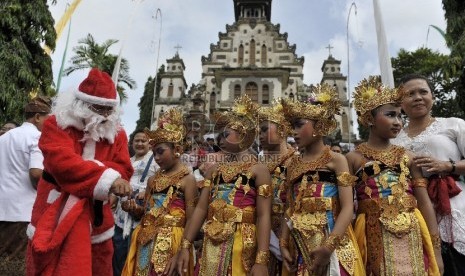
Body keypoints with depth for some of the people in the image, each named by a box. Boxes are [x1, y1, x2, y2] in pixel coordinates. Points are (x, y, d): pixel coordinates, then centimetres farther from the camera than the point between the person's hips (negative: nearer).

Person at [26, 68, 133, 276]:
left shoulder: (117, 132, 2)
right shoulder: (56, 125, -9)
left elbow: (123, 169, -6)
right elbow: (62, 161, -25)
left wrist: (93, 167, -24)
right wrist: (107, 177, -34)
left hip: (95, 213, 3)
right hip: (57, 211, -3)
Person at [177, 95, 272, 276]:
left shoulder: (258, 170, -4)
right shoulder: (214, 170, 10)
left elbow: (263, 216, -11)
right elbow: (201, 208, 5)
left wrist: (261, 260, -18)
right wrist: (185, 245, 0)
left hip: (241, 246, -4)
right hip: (212, 245, 4)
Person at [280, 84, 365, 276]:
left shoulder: (336, 160, -4)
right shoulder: (294, 164, 9)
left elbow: (348, 208, -12)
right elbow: (290, 209, 8)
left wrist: (329, 245, -21)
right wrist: (283, 244, 1)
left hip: (333, 244, -4)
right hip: (300, 246, 4)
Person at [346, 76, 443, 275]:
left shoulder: (407, 156, 5)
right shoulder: (354, 158, -3)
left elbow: (425, 203, 4)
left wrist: (436, 249, 1)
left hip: (411, 236, 3)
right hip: (375, 237, -3)